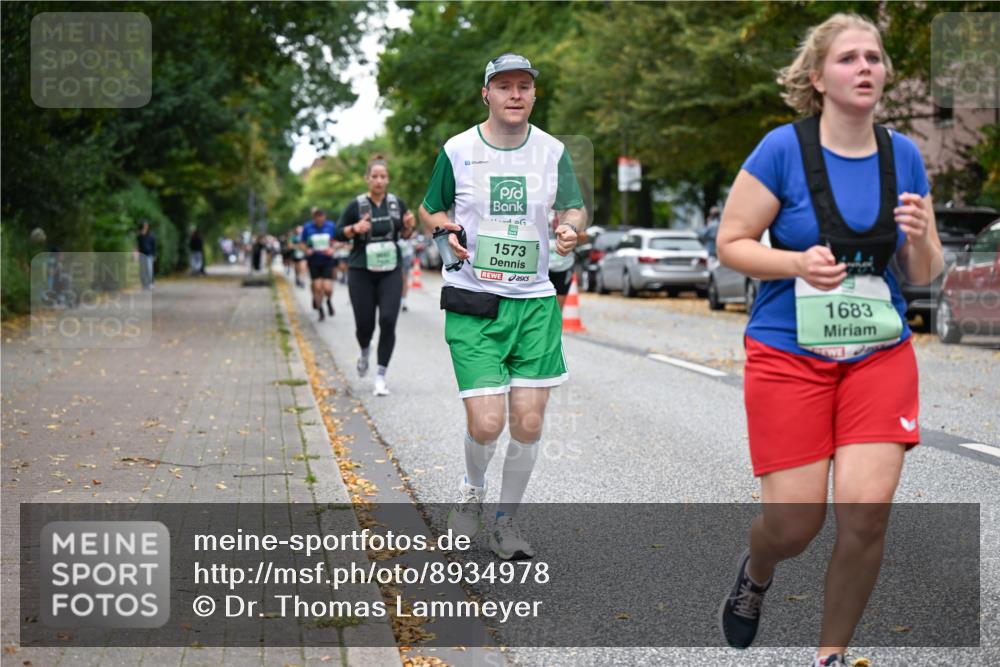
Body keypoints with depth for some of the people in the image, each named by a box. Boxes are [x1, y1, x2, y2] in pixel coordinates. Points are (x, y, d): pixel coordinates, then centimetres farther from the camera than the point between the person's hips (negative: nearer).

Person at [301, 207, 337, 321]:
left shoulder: (331, 226, -3)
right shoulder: (307, 227, -4)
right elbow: (303, 244, 4)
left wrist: (332, 249, -11)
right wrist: (307, 250, -15)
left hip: (327, 261, 0)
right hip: (314, 261, 0)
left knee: (327, 288, -10)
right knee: (317, 286, -2)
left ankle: (329, 301, 26)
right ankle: (320, 311, 16)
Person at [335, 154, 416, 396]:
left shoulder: (397, 203, 4)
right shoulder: (356, 205, -4)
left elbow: (404, 234, 16)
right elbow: (338, 233, 1)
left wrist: (409, 226, -7)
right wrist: (355, 229, -19)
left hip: (391, 271, 1)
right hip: (361, 272, -1)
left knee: (388, 321, -12)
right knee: (365, 324, 1)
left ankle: (381, 376, -3)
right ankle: (365, 352, 38)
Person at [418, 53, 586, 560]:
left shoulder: (552, 151, 5)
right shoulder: (457, 150, 0)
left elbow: (574, 208, 13)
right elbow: (428, 210, 12)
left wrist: (571, 228, -11)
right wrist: (446, 230, -11)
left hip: (535, 300, 2)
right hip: (473, 302, -2)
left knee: (528, 423, -1)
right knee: (486, 422, -12)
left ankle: (506, 522, 19)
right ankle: (472, 490, 22)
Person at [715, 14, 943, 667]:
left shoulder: (904, 155, 2)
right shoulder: (783, 148, -9)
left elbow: (925, 275, 8)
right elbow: (731, 243, -5)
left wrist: (919, 238, -15)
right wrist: (798, 262, -22)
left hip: (880, 355, 3)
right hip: (789, 354, -3)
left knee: (868, 508, -11)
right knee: (796, 521, -4)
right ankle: (756, 572, 36)